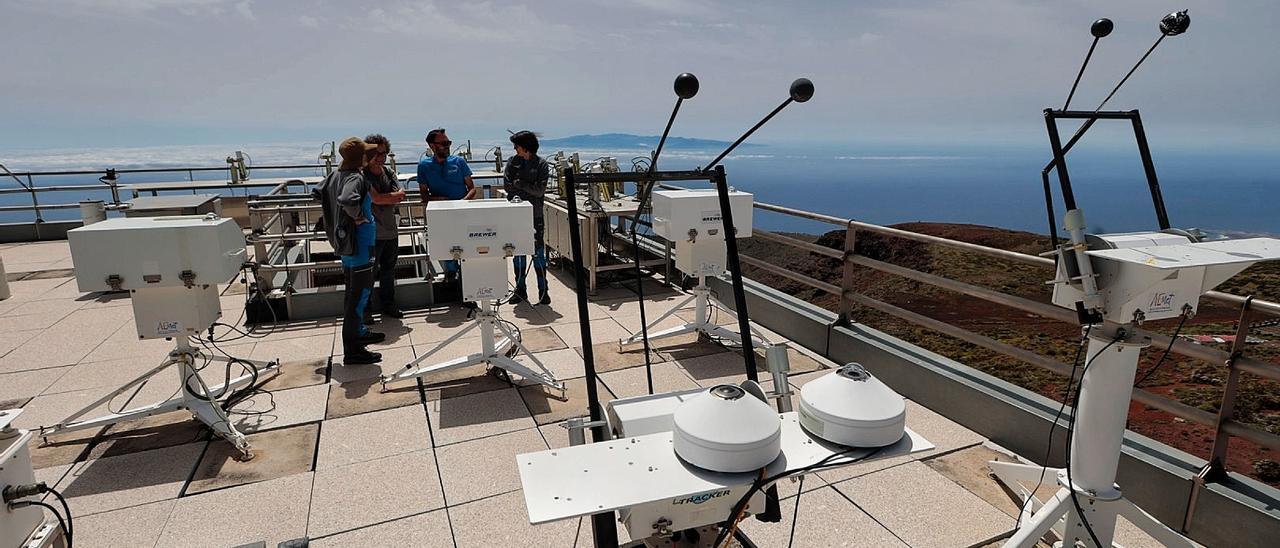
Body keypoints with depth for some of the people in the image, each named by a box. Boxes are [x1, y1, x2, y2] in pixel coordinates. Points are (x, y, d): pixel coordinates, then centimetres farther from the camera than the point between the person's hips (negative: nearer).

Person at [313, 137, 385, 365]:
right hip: (359, 245, -10)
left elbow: (317, 192, 20)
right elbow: (347, 200, -40)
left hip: (344, 242, 10)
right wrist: (359, 216, -22)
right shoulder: (356, 178, -21)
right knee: (359, 294, -4)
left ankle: (358, 332, 38)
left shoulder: (335, 175, 6)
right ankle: (352, 351, 2)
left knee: (353, 291, 21)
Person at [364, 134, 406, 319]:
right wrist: (393, 196, -6)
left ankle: (388, 304, 30)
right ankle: (364, 309, 13)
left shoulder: (389, 173, 10)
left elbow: (401, 196, 0)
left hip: (391, 230, 7)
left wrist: (383, 198, -13)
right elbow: (376, 198, -21)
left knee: (389, 269, 17)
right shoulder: (363, 175, -11)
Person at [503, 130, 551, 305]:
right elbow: (506, 185, -1)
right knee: (518, 252, 7)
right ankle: (520, 290, 17)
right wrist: (529, 191, -8)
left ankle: (543, 291, 6)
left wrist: (520, 184, -11)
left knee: (538, 252, -1)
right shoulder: (513, 162, 7)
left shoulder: (541, 165, -2)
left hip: (535, 214, -3)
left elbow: (540, 191, -10)